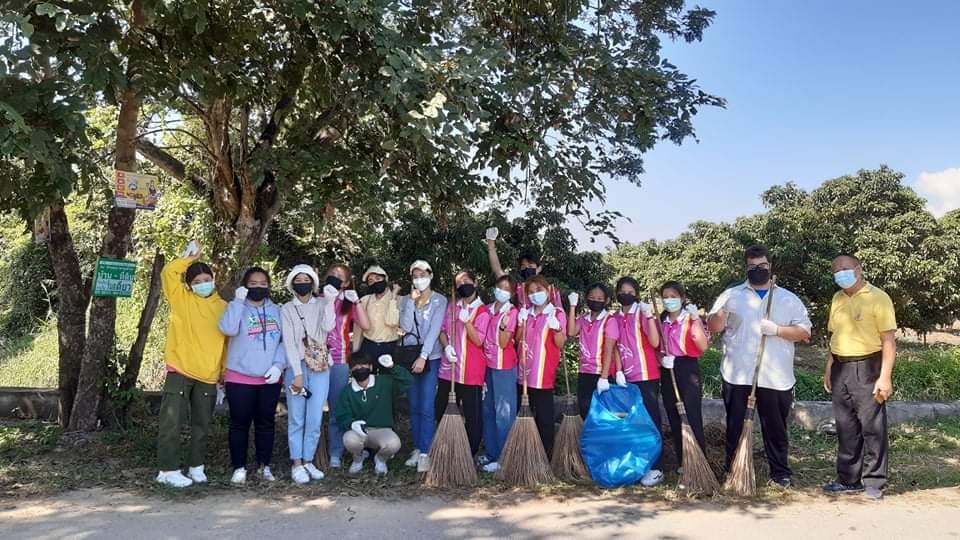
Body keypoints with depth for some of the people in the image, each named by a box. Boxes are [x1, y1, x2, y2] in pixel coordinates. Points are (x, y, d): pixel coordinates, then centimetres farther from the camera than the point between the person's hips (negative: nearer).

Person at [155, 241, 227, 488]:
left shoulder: (222, 307, 8)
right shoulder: (181, 298, 3)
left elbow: (227, 342, 11)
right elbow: (168, 272, -13)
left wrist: (226, 375, 10)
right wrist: (189, 258, -2)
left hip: (208, 376, 3)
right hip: (180, 371, -3)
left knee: (202, 425, 12)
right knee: (171, 423, -2)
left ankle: (196, 467, 24)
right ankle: (168, 470, 7)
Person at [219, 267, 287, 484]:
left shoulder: (276, 311, 9)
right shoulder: (238, 307, -1)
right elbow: (228, 328, -22)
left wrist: (279, 365, -8)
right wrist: (238, 300, -19)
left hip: (270, 379, 3)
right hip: (241, 378, -3)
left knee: (266, 423, 10)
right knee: (240, 424, 3)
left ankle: (264, 465, 21)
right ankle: (239, 468, 13)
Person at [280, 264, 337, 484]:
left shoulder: (321, 304, 7)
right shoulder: (287, 310, 4)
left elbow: (328, 327, -12)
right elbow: (289, 343, -4)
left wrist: (330, 301, -19)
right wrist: (297, 373, -12)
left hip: (320, 367, 1)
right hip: (296, 367, -1)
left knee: (315, 419, 2)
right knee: (297, 419, 1)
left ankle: (308, 461, 14)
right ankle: (297, 464, 8)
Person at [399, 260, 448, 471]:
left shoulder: (439, 301, -2)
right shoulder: (405, 300, 8)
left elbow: (434, 330, -12)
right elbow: (406, 327, -5)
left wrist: (423, 356, -19)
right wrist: (412, 301, -8)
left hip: (431, 357, -4)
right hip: (409, 357, 4)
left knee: (426, 408, -8)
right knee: (414, 407, 8)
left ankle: (425, 453, -4)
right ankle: (417, 449, 17)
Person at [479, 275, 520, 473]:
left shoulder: (512, 313, -8)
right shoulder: (488, 310, 9)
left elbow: (503, 343, -14)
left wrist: (503, 325, -27)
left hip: (504, 367, -7)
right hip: (488, 364, 7)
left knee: (503, 413, -4)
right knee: (488, 411, 13)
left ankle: (502, 458, 1)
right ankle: (491, 453, 24)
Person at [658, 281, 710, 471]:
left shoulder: (691, 318, -3)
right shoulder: (661, 322, 12)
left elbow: (703, 347, -15)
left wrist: (695, 320, -21)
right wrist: (661, 358, -4)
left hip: (688, 369, -5)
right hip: (667, 372, 5)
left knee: (693, 418, -8)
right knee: (674, 420, 9)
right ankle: (682, 463, 18)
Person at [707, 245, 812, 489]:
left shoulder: (789, 299, 9)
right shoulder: (731, 295, 7)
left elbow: (805, 332, 4)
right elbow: (712, 327, 1)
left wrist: (777, 329, -13)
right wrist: (723, 311, -20)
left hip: (776, 377, 0)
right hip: (737, 375, 0)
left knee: (776, 428, 9)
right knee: (735, 428, 6)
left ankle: (780, 473, 22)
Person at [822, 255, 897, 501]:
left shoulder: (878, 298, -8)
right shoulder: (837, 298, 12)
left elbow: (889, 340, -11)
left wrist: (885, 377, -16)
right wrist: (828, 369, 14)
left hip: (867, 369, -6)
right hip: (841, 369, 6)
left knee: (872, 428, 1)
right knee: (846, 428, 11)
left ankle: (874, 483, 10)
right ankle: (848, 479, 21)